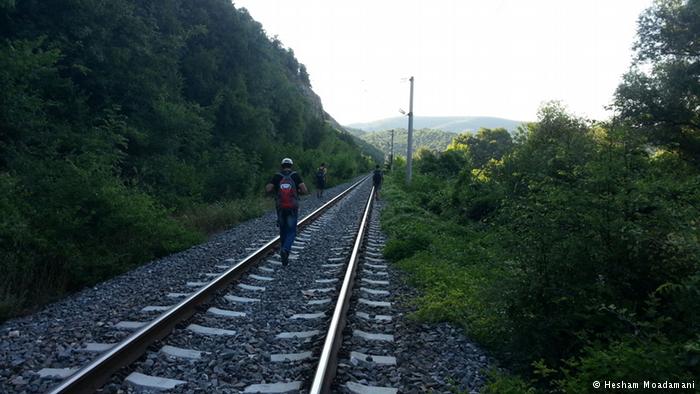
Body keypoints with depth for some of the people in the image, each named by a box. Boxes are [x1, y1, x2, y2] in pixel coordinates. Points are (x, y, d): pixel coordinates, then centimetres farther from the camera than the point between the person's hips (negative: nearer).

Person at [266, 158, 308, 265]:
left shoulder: (277, 176, -1)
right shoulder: (295, 176, -4)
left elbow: (267, 189, -10)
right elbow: (305, 191, -12)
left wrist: (275, 189, 10)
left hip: (280, 208, 2)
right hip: (293, 208, -2)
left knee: (283, 231, 18)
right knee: (291, 232, 4)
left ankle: (283, 250, 24)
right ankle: (285, 249, -20)